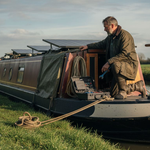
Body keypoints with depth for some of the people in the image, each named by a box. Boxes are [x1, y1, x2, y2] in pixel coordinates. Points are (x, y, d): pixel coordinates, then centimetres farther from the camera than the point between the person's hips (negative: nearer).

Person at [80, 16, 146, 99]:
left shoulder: (125, 35, -16)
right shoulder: (110, 37, 13)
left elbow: (125, 54, -26)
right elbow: (102, 44, 33)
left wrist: (109, 62, -29)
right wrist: (88, 46, 24)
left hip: (130, 65, -9)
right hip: (119, 68, 9)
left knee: (115, 65, -41)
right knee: (113, 93, 2)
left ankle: (123, 91, -23)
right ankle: (137, 86, 20)